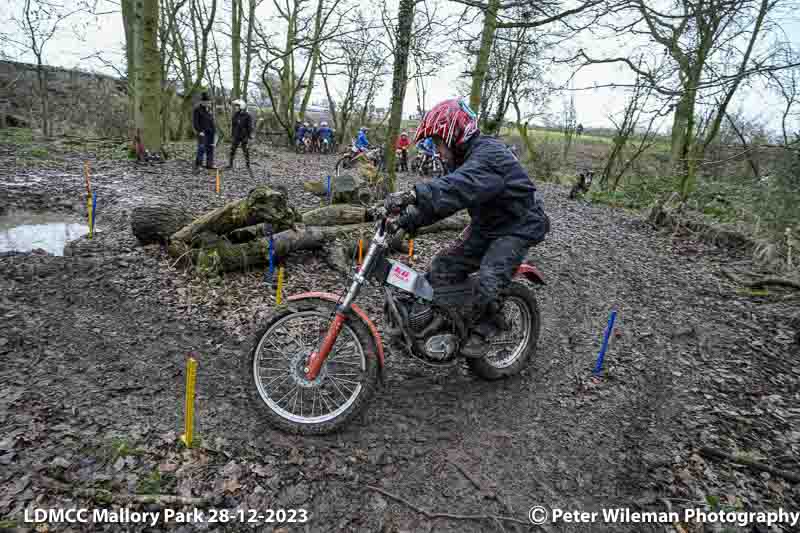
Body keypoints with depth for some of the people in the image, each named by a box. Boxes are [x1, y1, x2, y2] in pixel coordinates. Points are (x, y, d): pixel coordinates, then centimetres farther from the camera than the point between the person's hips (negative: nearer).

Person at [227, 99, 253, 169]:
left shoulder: (247, 116, -7)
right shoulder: (235, 115, 7)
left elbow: (250, 127, -7)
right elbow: (232, 126, 15)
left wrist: (250, 136, -11)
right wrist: (231, 135, 14)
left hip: (244, 137, -4)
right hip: (236, 136, 4)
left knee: (246, 151, 1)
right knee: (232, 150, 2)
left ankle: (248, 165, 11)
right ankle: (230, 164, 10)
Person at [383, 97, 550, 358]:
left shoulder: (489, 154, -25)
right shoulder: (463, 157, 7)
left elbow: (460, 187, -46)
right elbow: (441, 194, 2)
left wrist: (413, 194, -58)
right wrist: (407, 220, -11)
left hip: (516, 227, -9)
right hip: (485, 226, 9)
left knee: (488, 282, -26)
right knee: (441, 270, -1)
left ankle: (482, 330, 0)